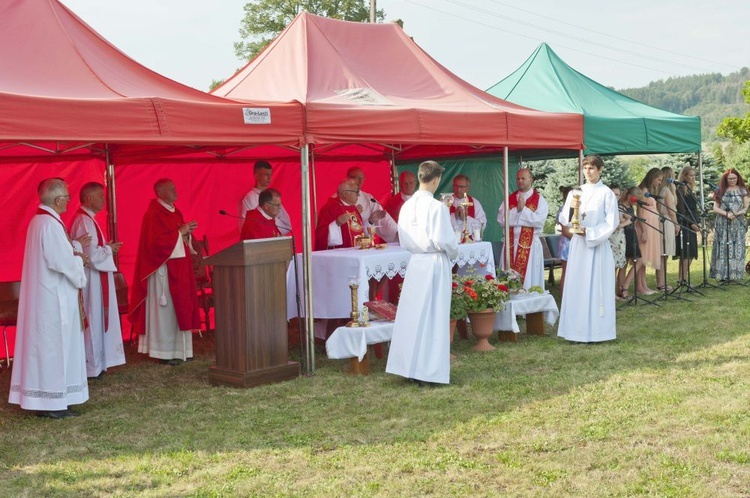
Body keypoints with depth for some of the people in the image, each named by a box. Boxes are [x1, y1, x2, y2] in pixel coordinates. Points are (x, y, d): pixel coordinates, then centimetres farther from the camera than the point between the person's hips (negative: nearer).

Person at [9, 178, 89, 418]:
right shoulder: (50, 224, -19)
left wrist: (73, 251, 4)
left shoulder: (38, 221, 12)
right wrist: (78, 259, -6)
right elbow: (61, 261, -24)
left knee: (43, 344, 12)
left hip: (41, 295, 10)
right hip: (55, 297, -10)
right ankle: (53, 403, 2)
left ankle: (40, 398, 19)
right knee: (54, 346, -4)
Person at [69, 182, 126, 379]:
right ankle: (91, 366, 6)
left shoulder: (83, 218, 12)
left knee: (94, 320, 15)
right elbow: (93, 255, -25)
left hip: (91, 277, 11)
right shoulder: (85, 221, -20)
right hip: (91, 279, -11)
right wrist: (109, 249, -9)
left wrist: (105, 247, 6)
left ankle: (94, 363, 22)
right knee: (93, 320, -2)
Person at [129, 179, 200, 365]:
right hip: (163, 269, -9)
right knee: (164, 310, -4)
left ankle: (178, 349, 18)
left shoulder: (174, 211, 14)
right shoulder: (153, 214, -13)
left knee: (179, 308, 11)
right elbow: (156, 242, -22)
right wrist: (180, 232, -15)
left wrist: (187, 232, -2)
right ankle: (164, 352, 2)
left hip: (178, 268, 9)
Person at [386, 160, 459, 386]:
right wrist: (453, 253, 3)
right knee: (433, 318, 2)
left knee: (412, 315, 11)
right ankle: (428, 371, 6)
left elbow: (403, 239, 10)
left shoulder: (407, 206, 4)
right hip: (435, 264, -6)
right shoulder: (436, 207, -15)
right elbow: (444, 240, -16)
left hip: (415, 263, 6)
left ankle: (408, 367, 17)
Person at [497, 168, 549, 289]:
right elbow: (501, 219, -1)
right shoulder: (509, 199, 11)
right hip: (511, 244, 3)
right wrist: (517, 209, -10)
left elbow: (539, 221, -14)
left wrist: (523, 209, -11)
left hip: (530, 245, -3)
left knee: (529, 278, -1)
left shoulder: (540, 200, 1)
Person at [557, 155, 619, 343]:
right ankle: (578, 330, 6)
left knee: (596, 286, -3)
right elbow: (564, 220, 6)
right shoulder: (575, 192, 10)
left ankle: (596, 331, 2)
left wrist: (589, 232, -12)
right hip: (578, 245, 4)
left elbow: (612, 222, -5)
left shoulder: (606, 194, -2)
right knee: (577, 286, 2)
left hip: (598, 245, -4)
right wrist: (571, 208, -13)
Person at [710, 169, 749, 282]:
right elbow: (715, 208, 2)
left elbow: (746, 208, 4)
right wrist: (726, 214, -14)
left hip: (738, 224, 0)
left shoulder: (742, 190, 7)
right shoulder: (720, 191, 7)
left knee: (737, 248, -1)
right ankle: (723, 275, -2)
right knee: (723, 248, -3)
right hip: (722, 225, 0)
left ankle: (735, 274, 2)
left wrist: (736, 214, -14)